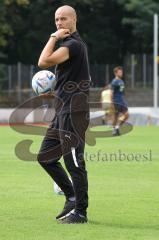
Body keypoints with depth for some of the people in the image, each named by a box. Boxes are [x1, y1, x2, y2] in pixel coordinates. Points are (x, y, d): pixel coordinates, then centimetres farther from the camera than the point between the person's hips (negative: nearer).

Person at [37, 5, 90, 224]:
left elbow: (44, 62, -25)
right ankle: (72, 197, 19)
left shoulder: (73, 44, -14)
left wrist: (54, 38, -15)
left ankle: (80, 212, -2)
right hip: (64, 110, 11)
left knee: (74, 161, -7)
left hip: (73, 109, -11)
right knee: (45, 157, 12)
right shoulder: (73, 43, 19)